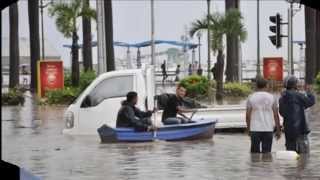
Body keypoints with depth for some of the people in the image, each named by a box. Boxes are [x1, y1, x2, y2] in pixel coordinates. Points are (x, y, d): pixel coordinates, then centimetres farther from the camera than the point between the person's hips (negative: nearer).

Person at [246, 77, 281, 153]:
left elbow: (248, 115, 0)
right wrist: (278, 130, 7)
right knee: (266, 152, 2)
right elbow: (276, 115, 0)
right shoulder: (271, 98, 2)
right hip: (268, 129, 0)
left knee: (255, 151, 6)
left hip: (254, 129, 0)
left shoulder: (251, 98, 1)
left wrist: (248, 128, 10)